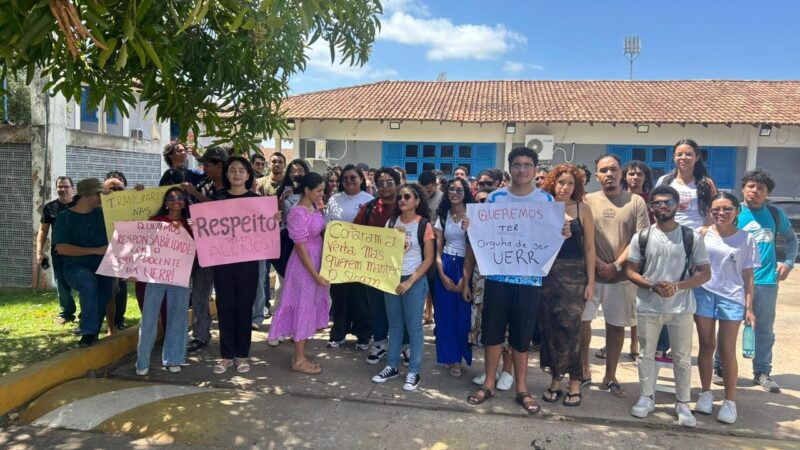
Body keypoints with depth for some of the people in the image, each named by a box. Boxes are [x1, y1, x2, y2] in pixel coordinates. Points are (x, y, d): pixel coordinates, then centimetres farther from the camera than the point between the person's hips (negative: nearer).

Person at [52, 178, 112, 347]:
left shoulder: (103, 213, 6)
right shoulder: (64, 217, -3)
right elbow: (61, 248, -13)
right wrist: (96, 250, -17)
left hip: (101, 267, 4)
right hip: (75, 267, -4)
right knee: (89, 281, -34)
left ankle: (92, 333, 10)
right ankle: (89, 332, -27)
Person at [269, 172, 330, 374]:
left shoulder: (314, 207, 5)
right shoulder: (298, 213, -21)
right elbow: (301, 247, -21)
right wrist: (315, 274, -20)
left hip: (317, 261, 9)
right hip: (305, 266, -9)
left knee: (311, 307, 15)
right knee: (303, 307, 1)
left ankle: (300, 355, 28)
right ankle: (299, 360, 15)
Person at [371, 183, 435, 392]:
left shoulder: (424, 225, -6)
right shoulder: (391, 222, 6)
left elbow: (429, 259, -8)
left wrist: (410, 281, -14)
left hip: (415, 281, -4)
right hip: (391, 278, 4)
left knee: (413, 326, 2)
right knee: (394, 324, 12)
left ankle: (414, 372, 11)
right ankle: (392, 366, 22)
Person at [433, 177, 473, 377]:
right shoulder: (442, 216, 8)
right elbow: (437, 250, 7)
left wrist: (466, 277, -12)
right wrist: (442, 275, -5)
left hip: (466, 267, -4)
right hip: (445, 267, 4)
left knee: (463, 314, 2)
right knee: (445, 314, 7)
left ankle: (459, 356, 21)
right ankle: (452, 357, 22)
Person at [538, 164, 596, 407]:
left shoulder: (582, 209, 3)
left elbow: (589, 247, 3)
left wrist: (590, 281, -1)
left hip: (574, 274, -1)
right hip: (547, 273, 2)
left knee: (570, 327, -5)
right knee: (549, 327, 5)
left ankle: (574, 382, 9)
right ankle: (555, 379, 19)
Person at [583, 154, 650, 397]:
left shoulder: (636, 202, 2)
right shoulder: (588, 200, 3)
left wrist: (616, 265, -11)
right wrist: (598, 263, -13)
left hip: (621, 275, 0)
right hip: (590, 272, 0)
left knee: (616, 324, 8)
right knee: (581, 320, 2)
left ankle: (610, 376, 22)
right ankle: (584, 371, 20)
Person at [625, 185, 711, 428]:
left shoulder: (692, 237, -2)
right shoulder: (641, 237, 0)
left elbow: (705, 273, -2)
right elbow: (630, 271, 2)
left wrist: (677, 286, -17)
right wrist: (652, 286, -15)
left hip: (681, 306, -1)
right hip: (648, 306, 1)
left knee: (683, 357, 7)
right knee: (647, 354, 11)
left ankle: (682, 403, 22)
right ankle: (646, 397, 26)